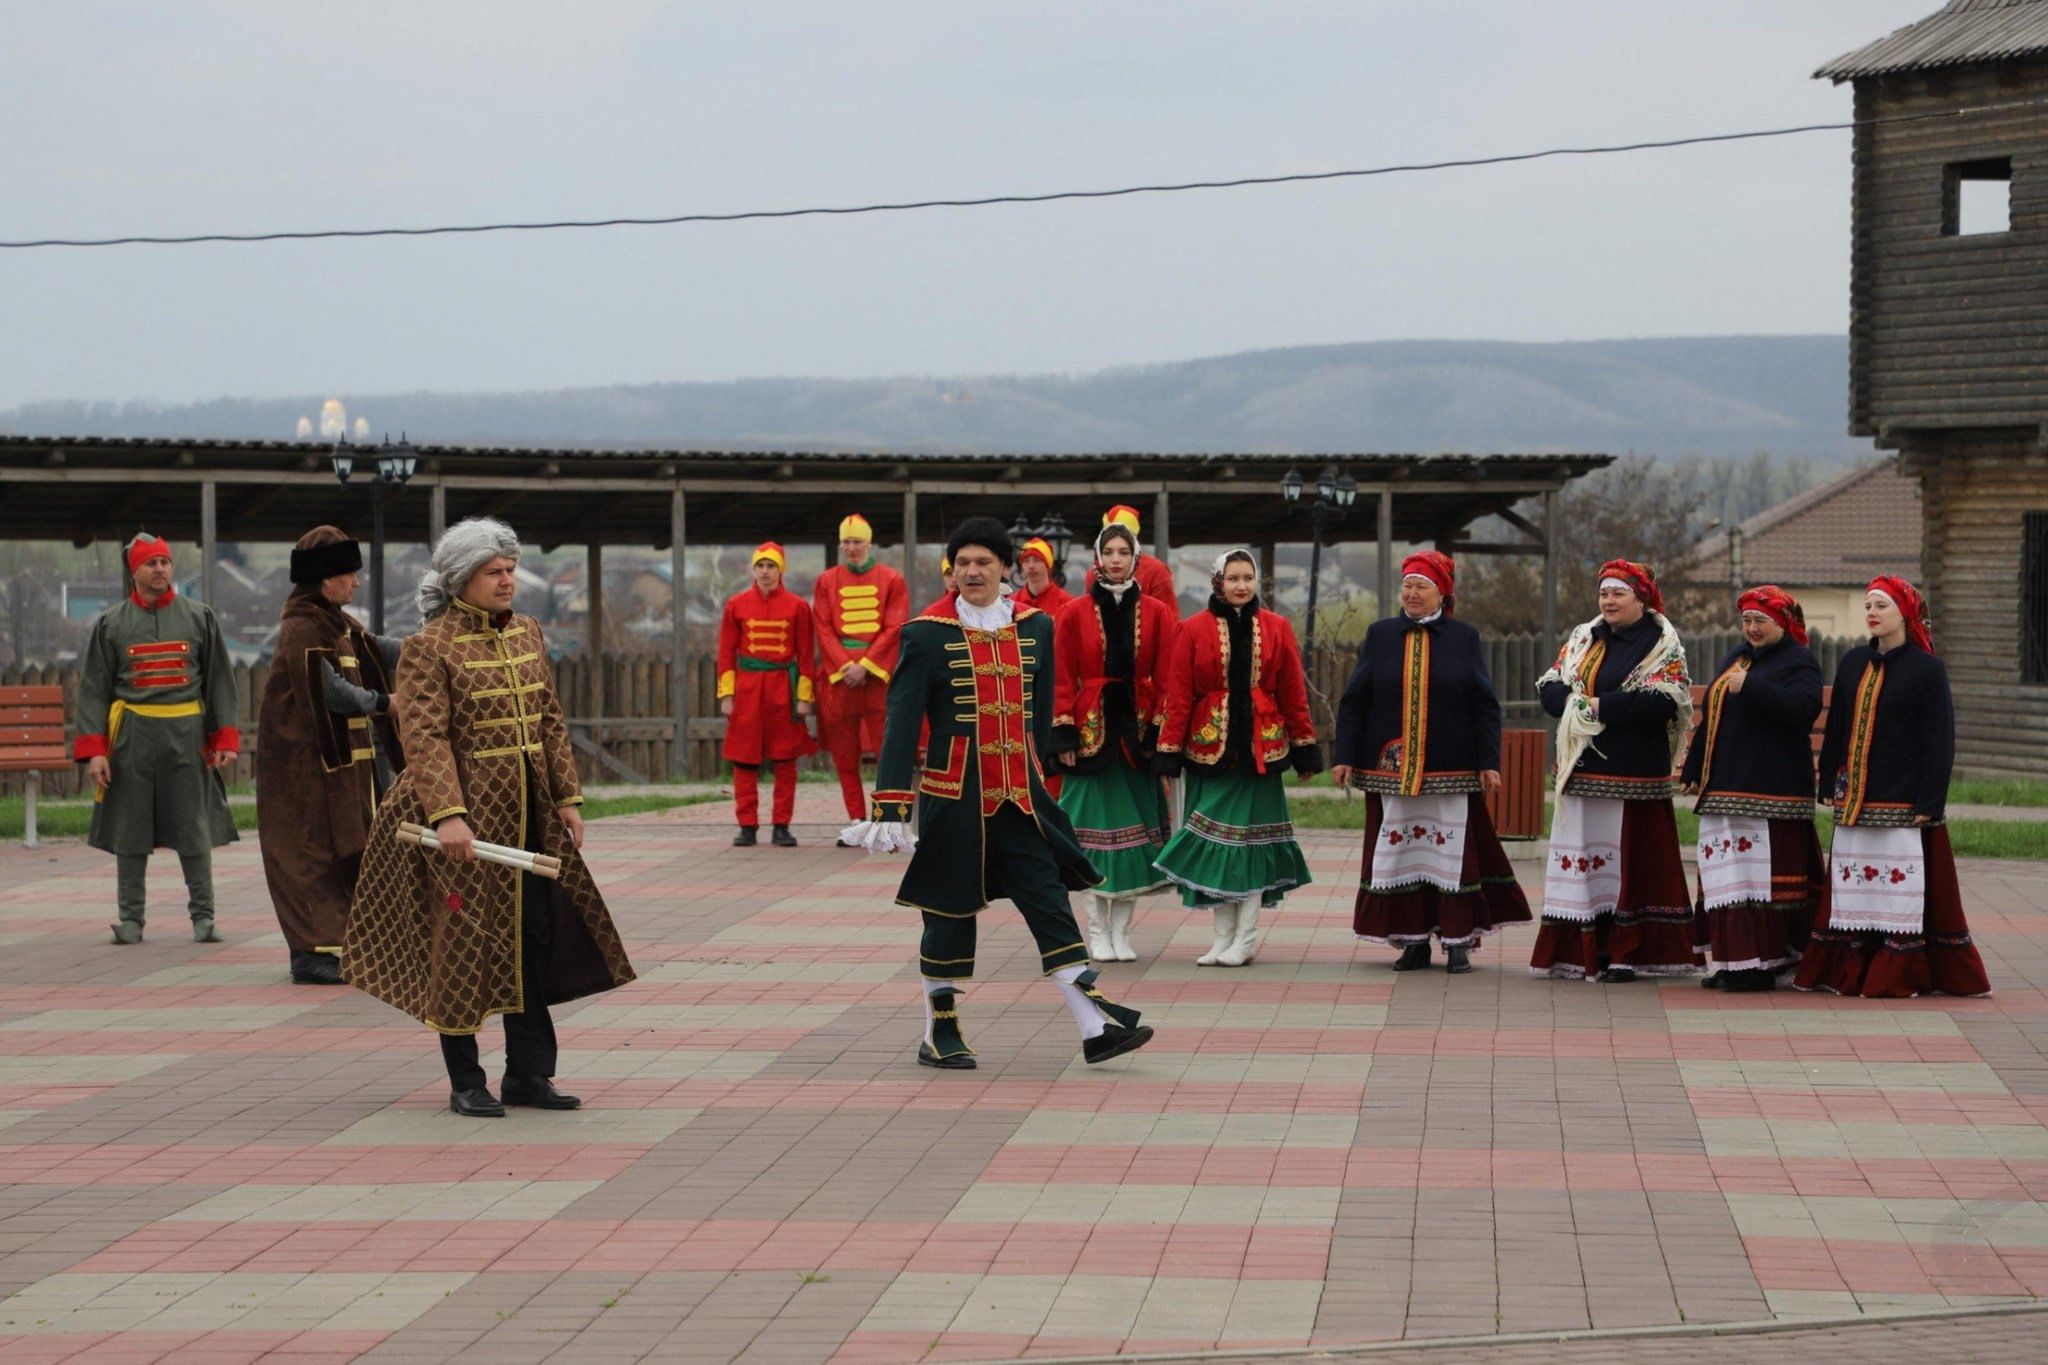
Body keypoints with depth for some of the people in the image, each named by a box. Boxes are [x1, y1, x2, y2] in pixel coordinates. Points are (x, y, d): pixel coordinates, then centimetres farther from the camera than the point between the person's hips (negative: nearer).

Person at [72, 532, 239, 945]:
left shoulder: (199, 617, 7)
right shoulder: (111, 624, 5)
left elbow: (219, 681, 10)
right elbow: (93, 689, 4)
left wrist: (225, 739, 3)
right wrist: (93, 750, -5)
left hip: (187, 735, 0)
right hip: (132, 736, 0)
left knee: (195, 829, 1)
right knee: (130, 831, 4)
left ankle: (203, 916, 8)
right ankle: (130, 919, 12)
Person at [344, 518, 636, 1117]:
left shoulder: (527, 633, 10)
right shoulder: (429, 647, -11)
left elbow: (551, 722, 15)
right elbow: (424, 738, -19)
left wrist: (567, 798, 10)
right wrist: (447, 814, -28)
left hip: (528, 819, 7)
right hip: (466, 820, -7)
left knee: (536, 941, 9)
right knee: (463, 942, 0)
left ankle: (528, 1074, 18)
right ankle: (465, 1083, 9)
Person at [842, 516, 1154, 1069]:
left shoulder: (1036, 627, 6)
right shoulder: (927, 635, -7)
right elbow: (902, 723, -11)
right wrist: (889, 806, -17)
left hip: (1021, 797, 3)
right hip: (953, 801, -3)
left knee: (1052, 905, -1)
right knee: (950, 914, 5)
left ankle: (1097, 1027, -2)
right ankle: (939, 1035, 18)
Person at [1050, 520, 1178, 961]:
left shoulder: (1157, 614, 4)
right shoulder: (1074, 614, 2)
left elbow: (1166, 678, 2)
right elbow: (1063, 678, 0)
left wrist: (1160, 732, -5)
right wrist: (1064, 735, -6)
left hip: (1137, 730, 1)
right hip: (1092, 729, -1)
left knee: (1134, 832, 2)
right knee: (1094, 830, -2)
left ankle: (1121, 932, 10)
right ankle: (1098, 933, 5)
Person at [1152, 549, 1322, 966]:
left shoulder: (1276, 629, 5)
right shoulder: (1195, 629, 1)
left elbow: (1293, 692, 8)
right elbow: (1179, 693, 1)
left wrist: (1305, 747, 6)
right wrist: (1169, 751, -3)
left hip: (1259, 746, 0)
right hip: (1210, 745, 0)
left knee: (1251, 835, -1)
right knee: (1214, 837, 1)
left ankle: (1246, 938, 5)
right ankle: (1224, 937, 9)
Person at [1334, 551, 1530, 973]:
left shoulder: (1464, 639, 5)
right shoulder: (1380, 636, 7)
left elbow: (1485, 706, 2)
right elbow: (1354, 701, 7)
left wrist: (1489, 763, -5)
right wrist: (1345, 757, 0)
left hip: (1452, 771, -1)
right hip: (1391, 766, 1)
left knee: (1454, 851, 0)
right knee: (1400, 852, 2)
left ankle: (1458, 941, 6)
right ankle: (1413, 940, 9)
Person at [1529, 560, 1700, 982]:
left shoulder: (1661, 646, -1)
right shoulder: (1582, 639, 16)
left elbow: (1663, 703, -16)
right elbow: (1548, 689, 9)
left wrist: (1598, 705, -15)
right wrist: (1575, 703, -13)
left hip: (1632, 773, -5)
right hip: (1583, 769, 5)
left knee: (1629, 858, -4)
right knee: (1581, 855, 3)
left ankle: (1628, 954, 0)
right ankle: (1581, 951, 6)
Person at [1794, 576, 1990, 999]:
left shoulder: (1927, 668, -5)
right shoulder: (1853, 663, 11)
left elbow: (1940, 741, -8)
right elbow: (1836, 727, 15)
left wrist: (1929, 802, -14)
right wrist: (1830, 784, 10)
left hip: (1902, 800, -5)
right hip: (1854, 800, 5)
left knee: (1900, 888, -5)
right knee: (1854, 885, 5)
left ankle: (1900, 976, 0)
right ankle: (1853, 972, 11)